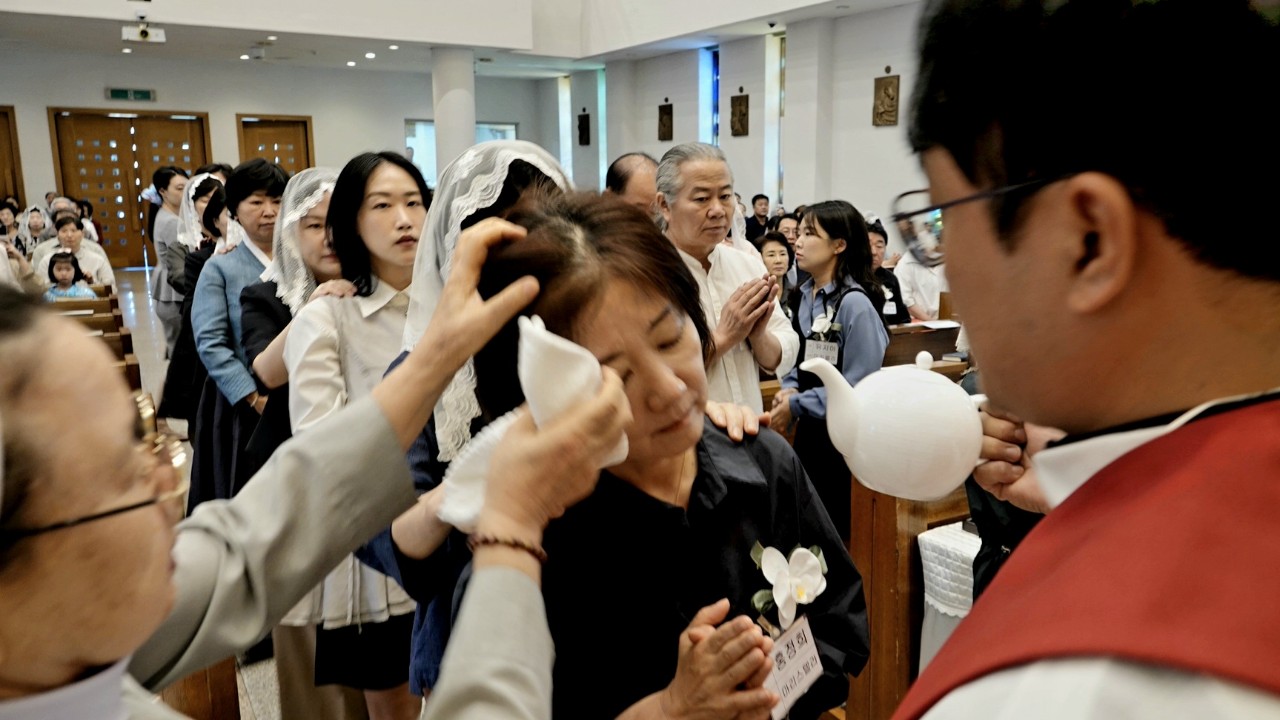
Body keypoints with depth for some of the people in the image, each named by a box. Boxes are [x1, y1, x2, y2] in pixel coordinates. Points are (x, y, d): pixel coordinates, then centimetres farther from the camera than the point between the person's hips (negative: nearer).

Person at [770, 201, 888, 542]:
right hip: (809, 429, 8)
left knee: (838, 529, 8)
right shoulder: (805, 296, 5)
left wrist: (796, 405, -17)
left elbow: (858, 386, -21)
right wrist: (789, 389, -6)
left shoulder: (855, 304, -20)